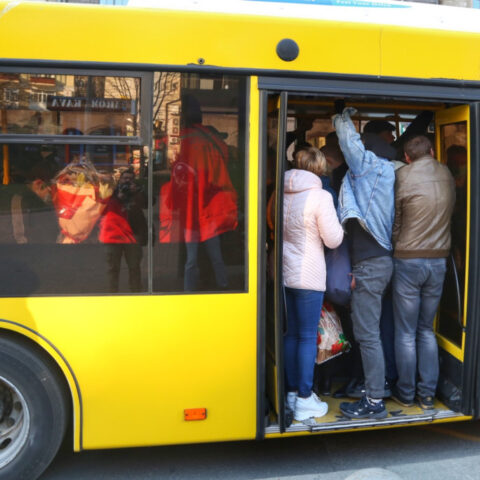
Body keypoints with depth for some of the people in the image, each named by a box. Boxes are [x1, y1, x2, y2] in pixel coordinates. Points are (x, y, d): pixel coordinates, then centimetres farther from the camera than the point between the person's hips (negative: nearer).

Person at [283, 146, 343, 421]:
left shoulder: (282, 193, 5)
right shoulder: (320, 196, -14)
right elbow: (333, 240, -9)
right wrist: (338, 221, 8)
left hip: (284, 272, 6)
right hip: (308, 275, -6)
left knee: (292, 333, 16)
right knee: (308, 337, 3)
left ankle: (292, 391, 26)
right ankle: (305, 400, 10)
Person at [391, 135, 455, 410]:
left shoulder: (403, 176, -8)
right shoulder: (447, 175, 4)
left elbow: (395, 223, -3)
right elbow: (448, 215, 10)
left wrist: (396, 246, 11)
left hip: (409, 261, -4)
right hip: (439, 261, 4)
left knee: (406, 333, 6)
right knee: (427, 330, 15)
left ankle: (406, 393, 16)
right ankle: (428, 394, 19)